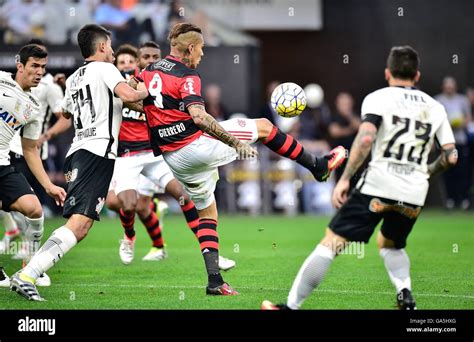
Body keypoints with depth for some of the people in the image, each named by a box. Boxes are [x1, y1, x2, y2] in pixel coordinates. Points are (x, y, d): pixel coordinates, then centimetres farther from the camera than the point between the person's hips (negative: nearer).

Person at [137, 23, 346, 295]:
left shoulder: (148, 72, 9)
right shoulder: (187, 76, -14)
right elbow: (199, 117, -27)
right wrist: (236, 143, -26)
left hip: (174, 158, 7)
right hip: (198, 144, -7)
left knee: (207, 212, 20)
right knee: (263, 126, 10)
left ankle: (214, 279, 9)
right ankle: (318, 167, 21)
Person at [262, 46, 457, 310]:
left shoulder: (378, 98, 4)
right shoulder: (435, 107, 15)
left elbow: (366, 139, -13)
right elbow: (451, 156, 10)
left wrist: (345, 179, -11)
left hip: (377, 186, -4)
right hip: (415, 195, 4)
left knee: (331, 243, -2)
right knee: (390, 245, 30)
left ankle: (292, 305, -6)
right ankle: (406, 298, 8)